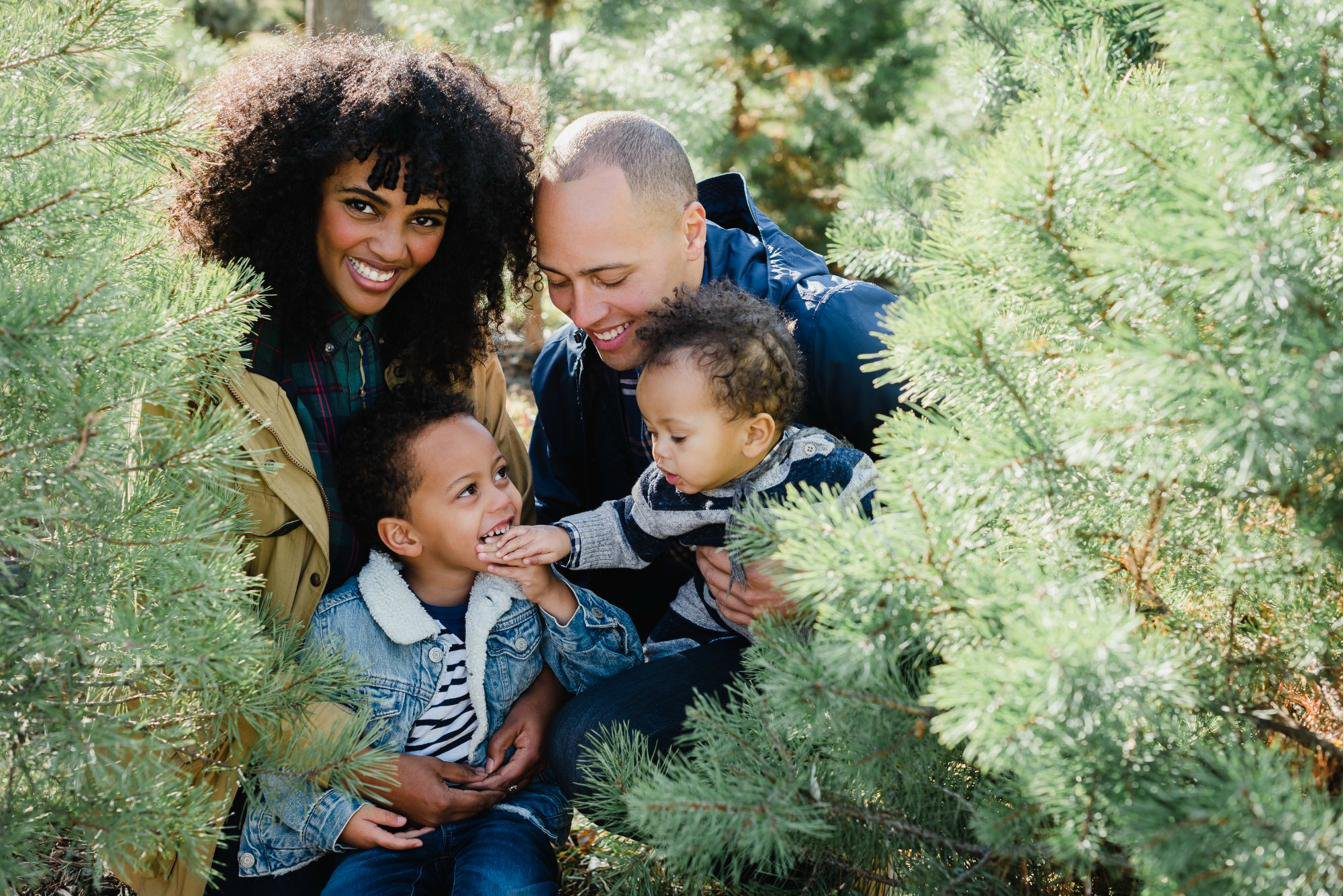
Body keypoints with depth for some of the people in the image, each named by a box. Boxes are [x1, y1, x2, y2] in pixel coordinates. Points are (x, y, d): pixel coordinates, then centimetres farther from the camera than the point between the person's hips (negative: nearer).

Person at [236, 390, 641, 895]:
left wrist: (554, 597, -19)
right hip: (389, 828, -1)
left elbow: (619, 670, -5)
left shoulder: (525, 589, -4)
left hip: (504, 806, 1)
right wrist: (335, 817, -17)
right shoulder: (341, 627, -12)